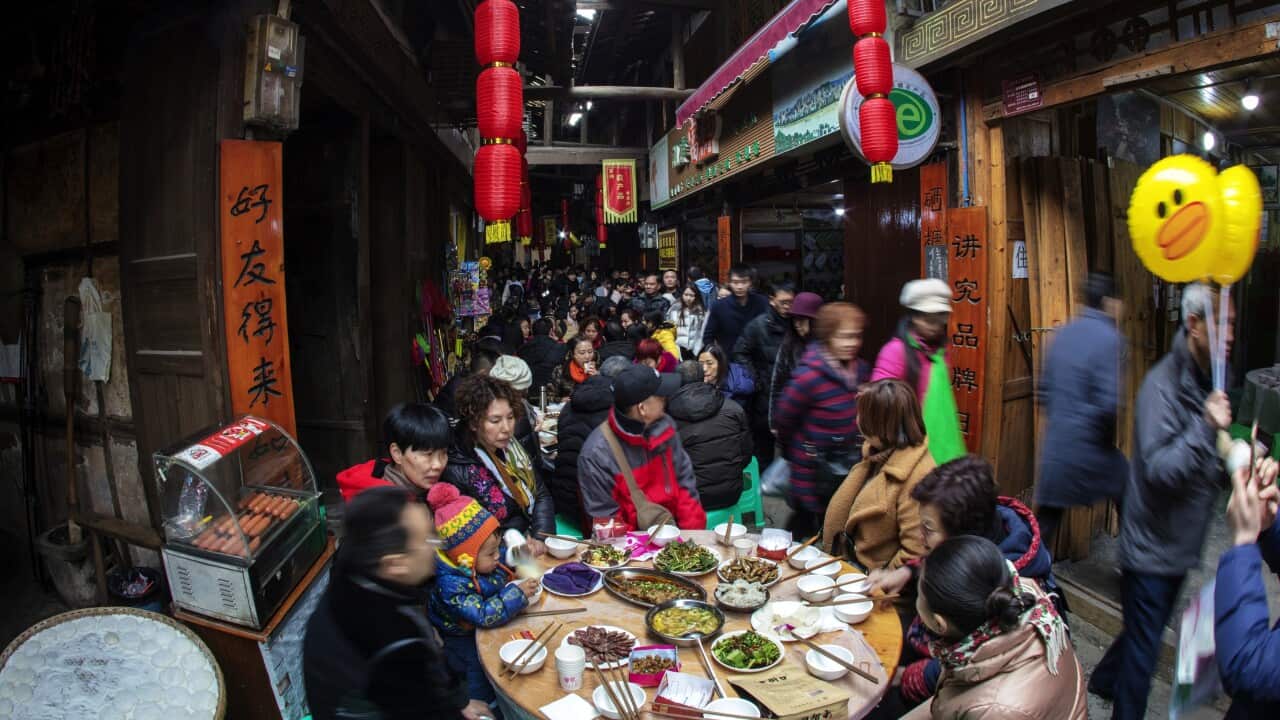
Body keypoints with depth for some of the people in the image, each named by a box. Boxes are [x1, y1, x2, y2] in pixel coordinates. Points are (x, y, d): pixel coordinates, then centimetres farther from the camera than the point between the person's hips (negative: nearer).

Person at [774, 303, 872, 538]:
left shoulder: (861, 370, -2)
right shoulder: (809, 376, -22)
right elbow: (782, 419, -11)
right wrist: (795, 452, 4)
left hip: (848, 470, 6)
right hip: (814, 473, -6)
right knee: (804, 529, 11)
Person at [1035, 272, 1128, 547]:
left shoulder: (1062, 334, 6)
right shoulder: (1109, 338, -14)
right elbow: (1108, 401, -20)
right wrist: (1107, 434, -2)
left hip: (1055, 447, 6)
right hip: (1090, 449, -5)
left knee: (1044, 524, 11)